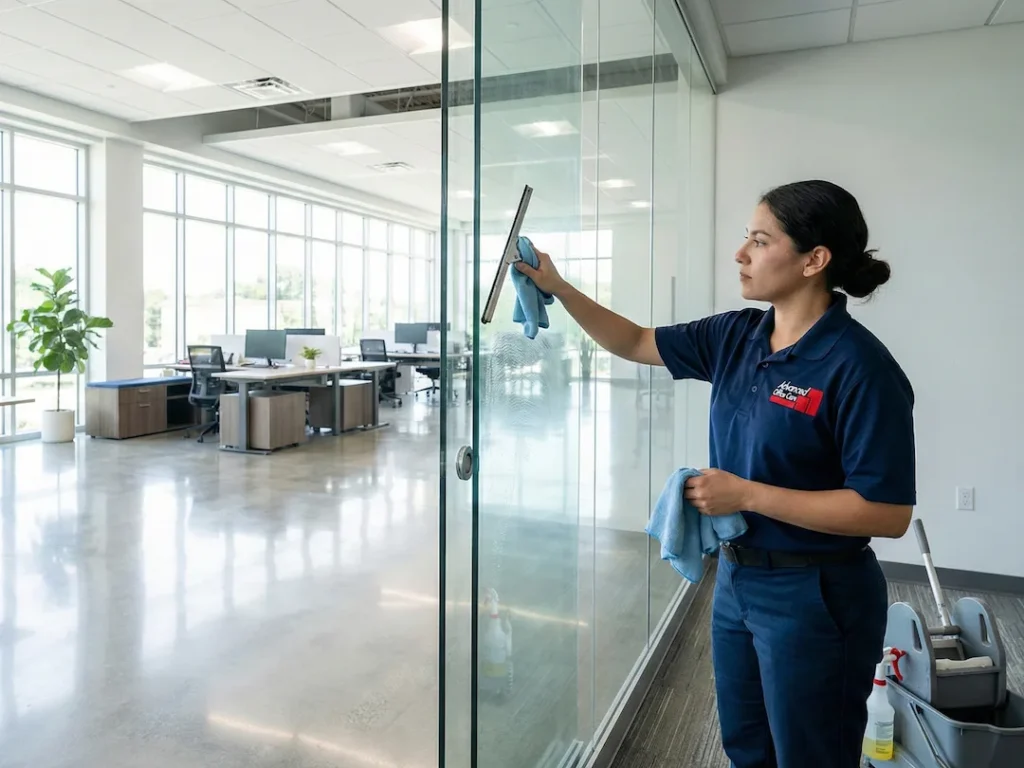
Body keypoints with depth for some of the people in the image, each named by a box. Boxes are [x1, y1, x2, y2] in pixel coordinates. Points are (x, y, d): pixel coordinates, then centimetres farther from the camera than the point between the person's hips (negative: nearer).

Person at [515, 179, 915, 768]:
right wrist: (559, 288, 3)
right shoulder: (737, 336, -1)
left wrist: (745, 495, -24)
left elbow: (888, 514, -23)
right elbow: (637, 344, 10)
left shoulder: (859, 366, -22)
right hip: (737, 579, 7)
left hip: (814, 597, -7)